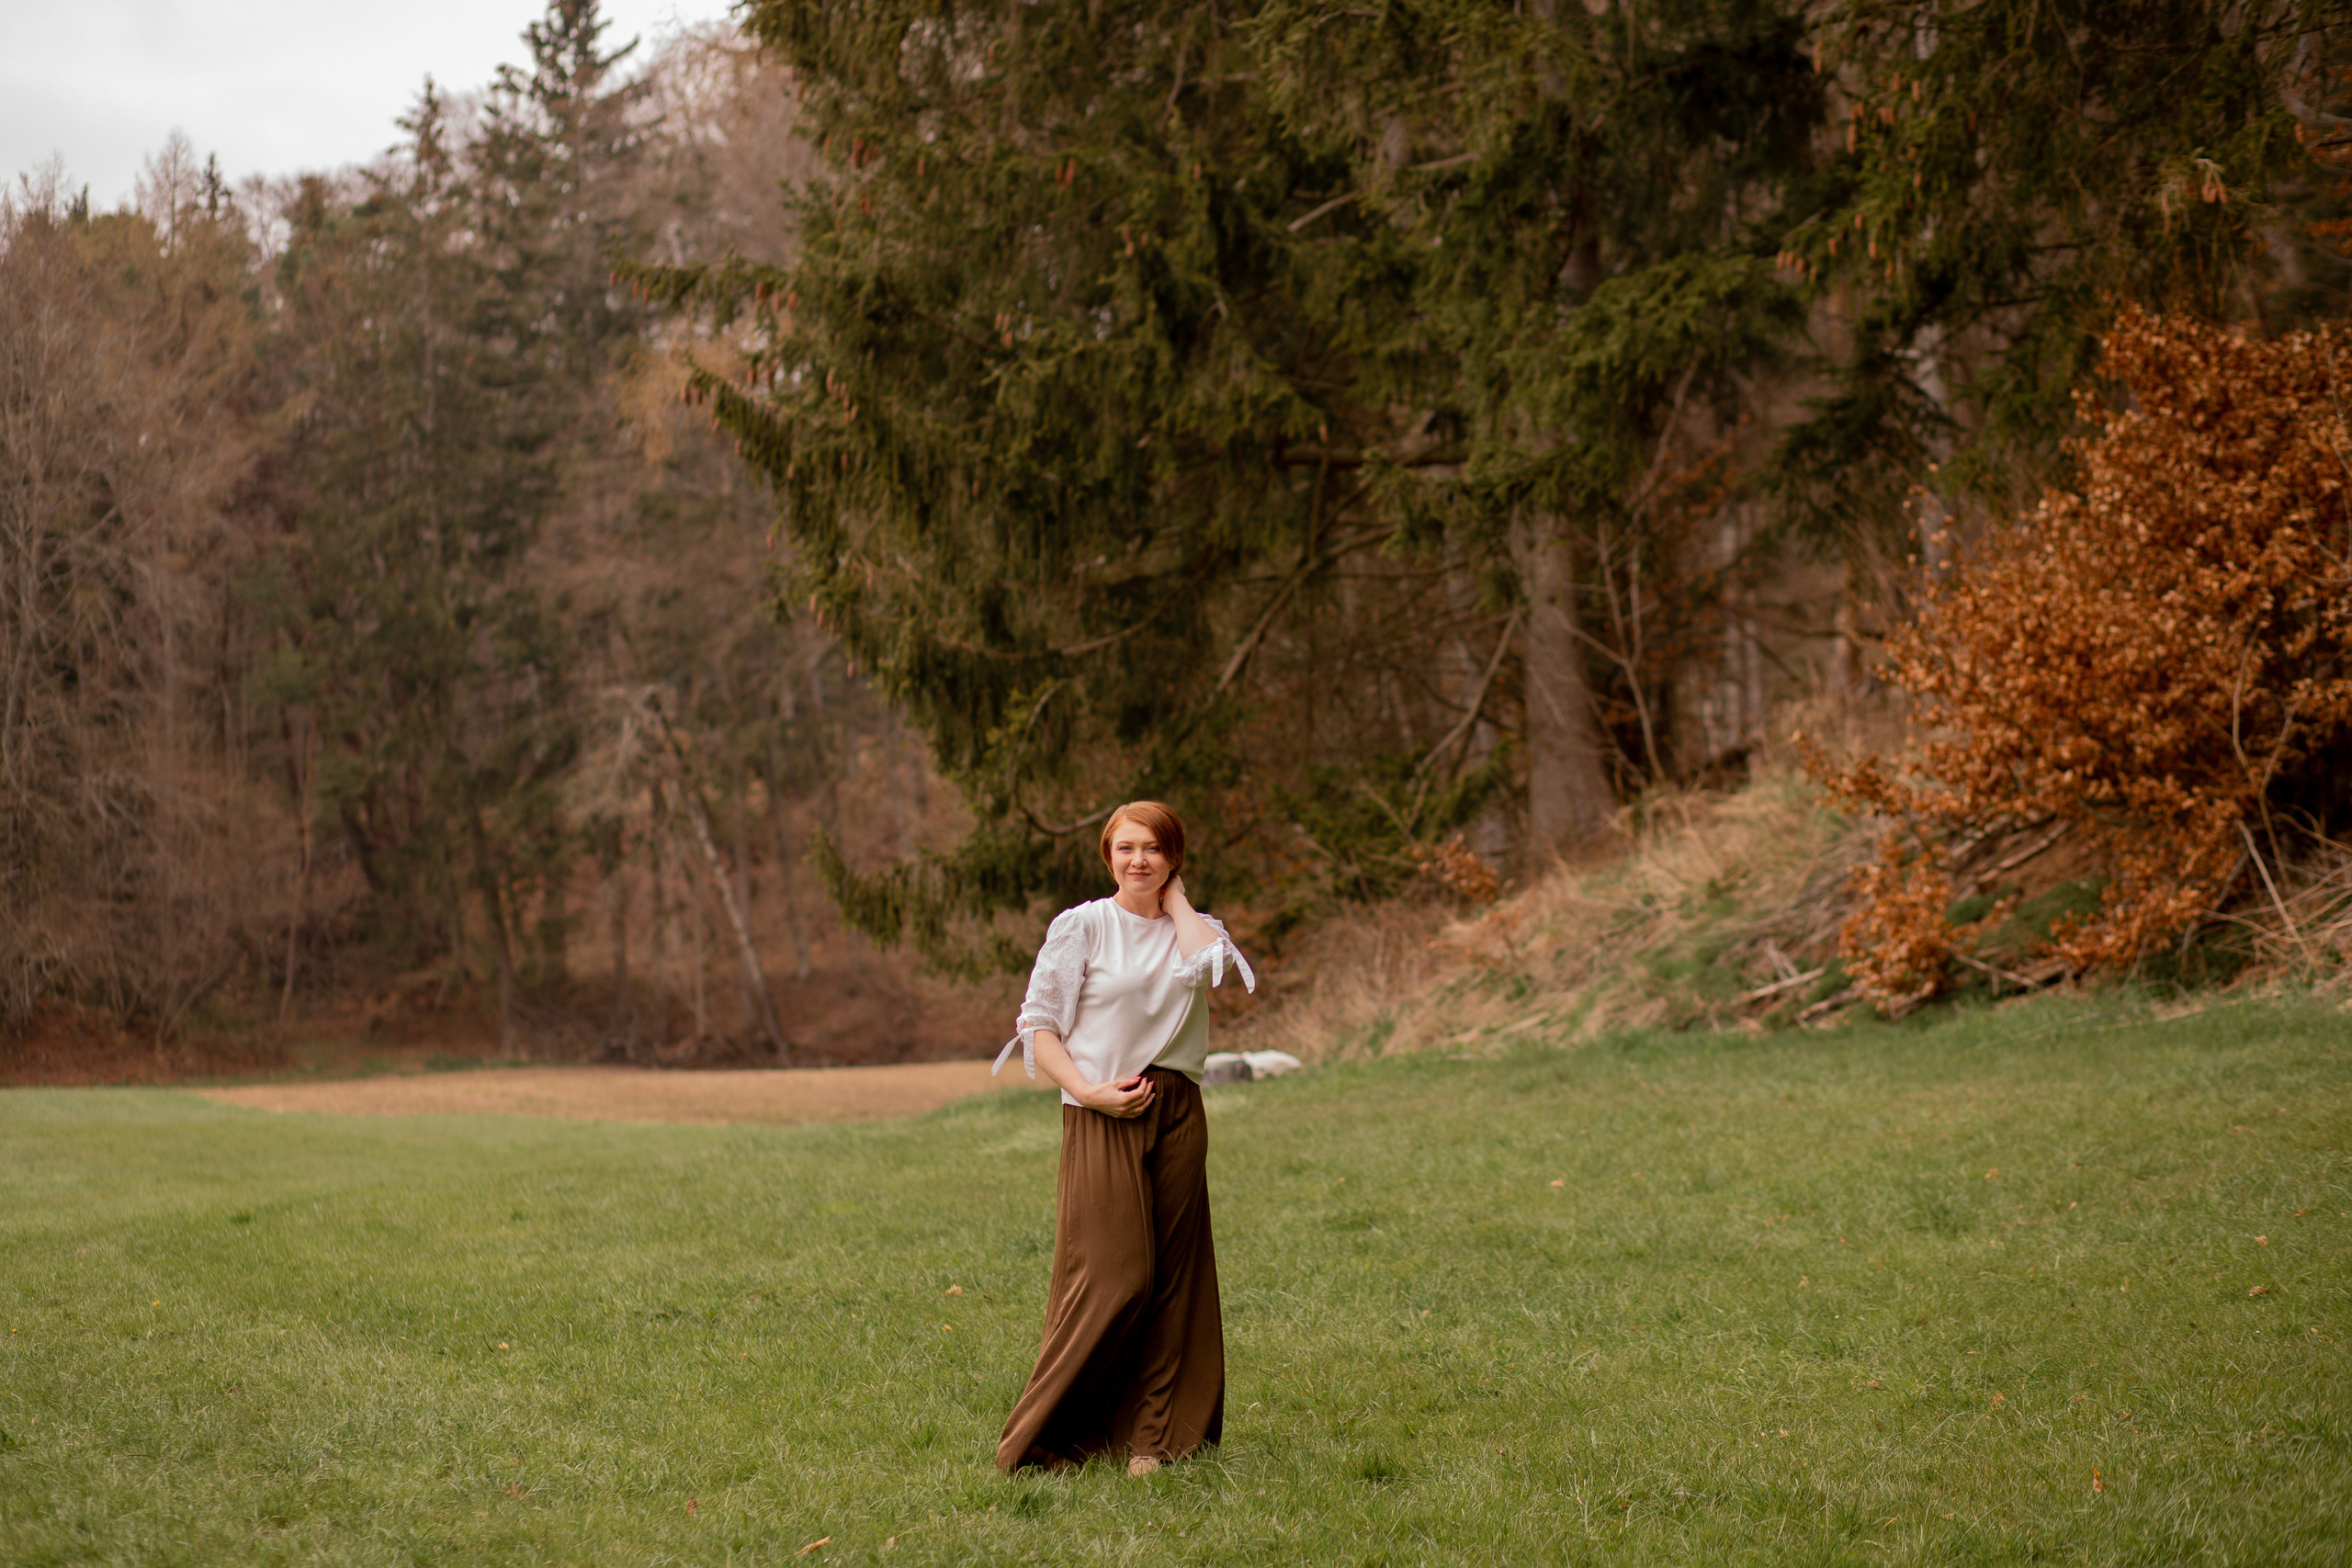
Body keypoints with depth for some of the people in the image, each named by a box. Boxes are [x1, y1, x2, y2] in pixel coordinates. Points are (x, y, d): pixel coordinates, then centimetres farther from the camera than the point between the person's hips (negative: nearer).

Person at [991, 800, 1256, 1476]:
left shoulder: (1193, 929, 10)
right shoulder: (1081, 926, 0)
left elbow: (1205, 962, -15)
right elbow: (1037, 1025, -2)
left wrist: (1174, 897, -1)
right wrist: (1089, 1091, -14)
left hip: (1177, 1111, 4)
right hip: (1102, 1116, -4)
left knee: (1171, 1275, 4)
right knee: (1111, 1276, -10)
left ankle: (1152, 1436, 11)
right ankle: (1044, 1435, -1)